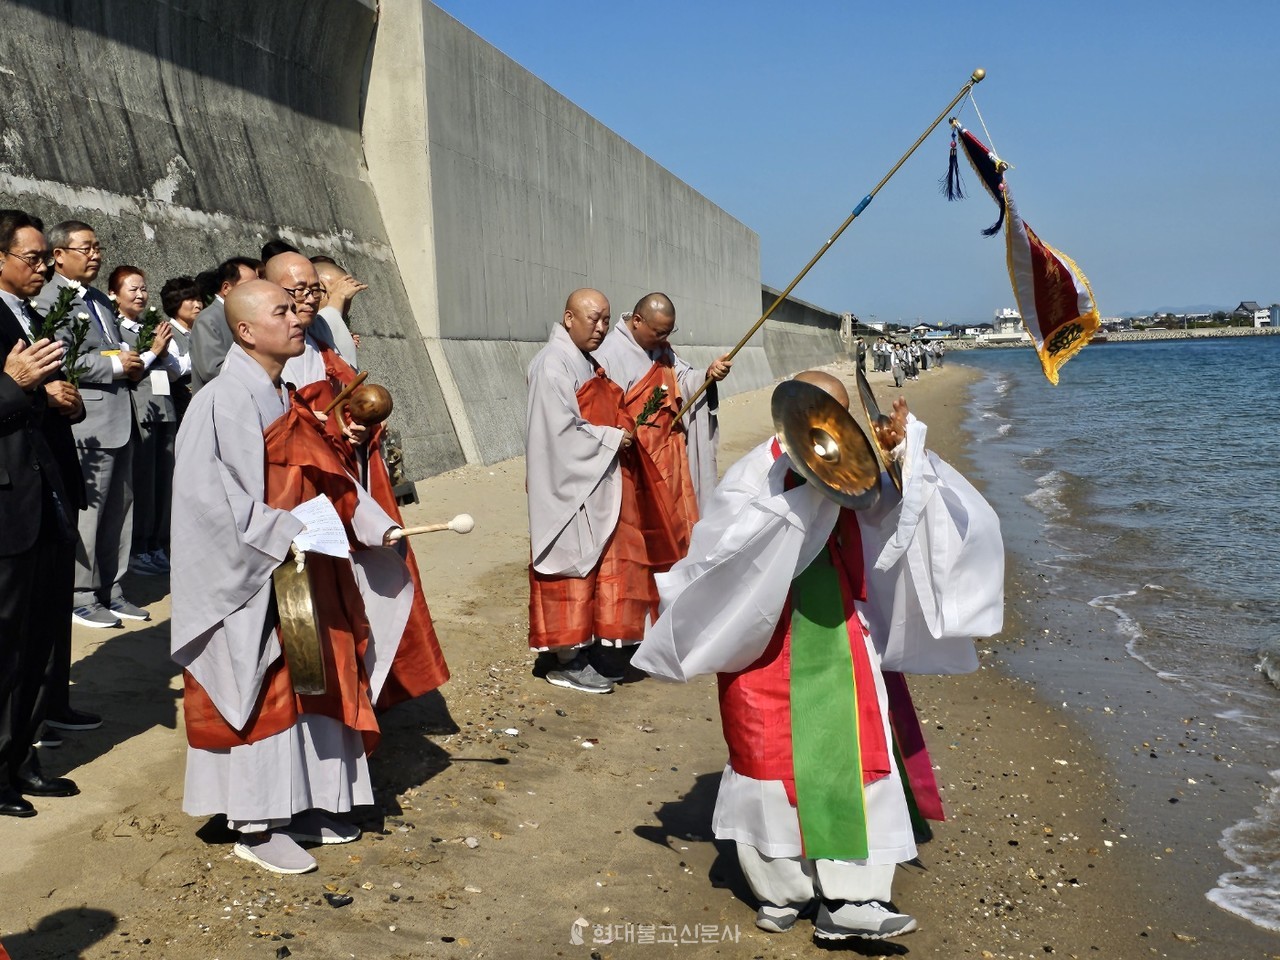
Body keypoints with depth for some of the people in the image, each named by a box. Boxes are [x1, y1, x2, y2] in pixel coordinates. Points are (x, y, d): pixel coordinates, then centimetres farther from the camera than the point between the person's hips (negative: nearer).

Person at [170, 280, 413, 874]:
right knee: (261, 692, -2)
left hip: (302, 571, 9)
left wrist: (373, 524, 1)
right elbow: (208, 494, -22)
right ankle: (255, 826, 10)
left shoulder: (284, 400, 11)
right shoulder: (223, 402, -16)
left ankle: (300, 803, 26)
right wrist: (284, 534, -25)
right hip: (254, 579, -9)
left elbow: (324, 477, 12)